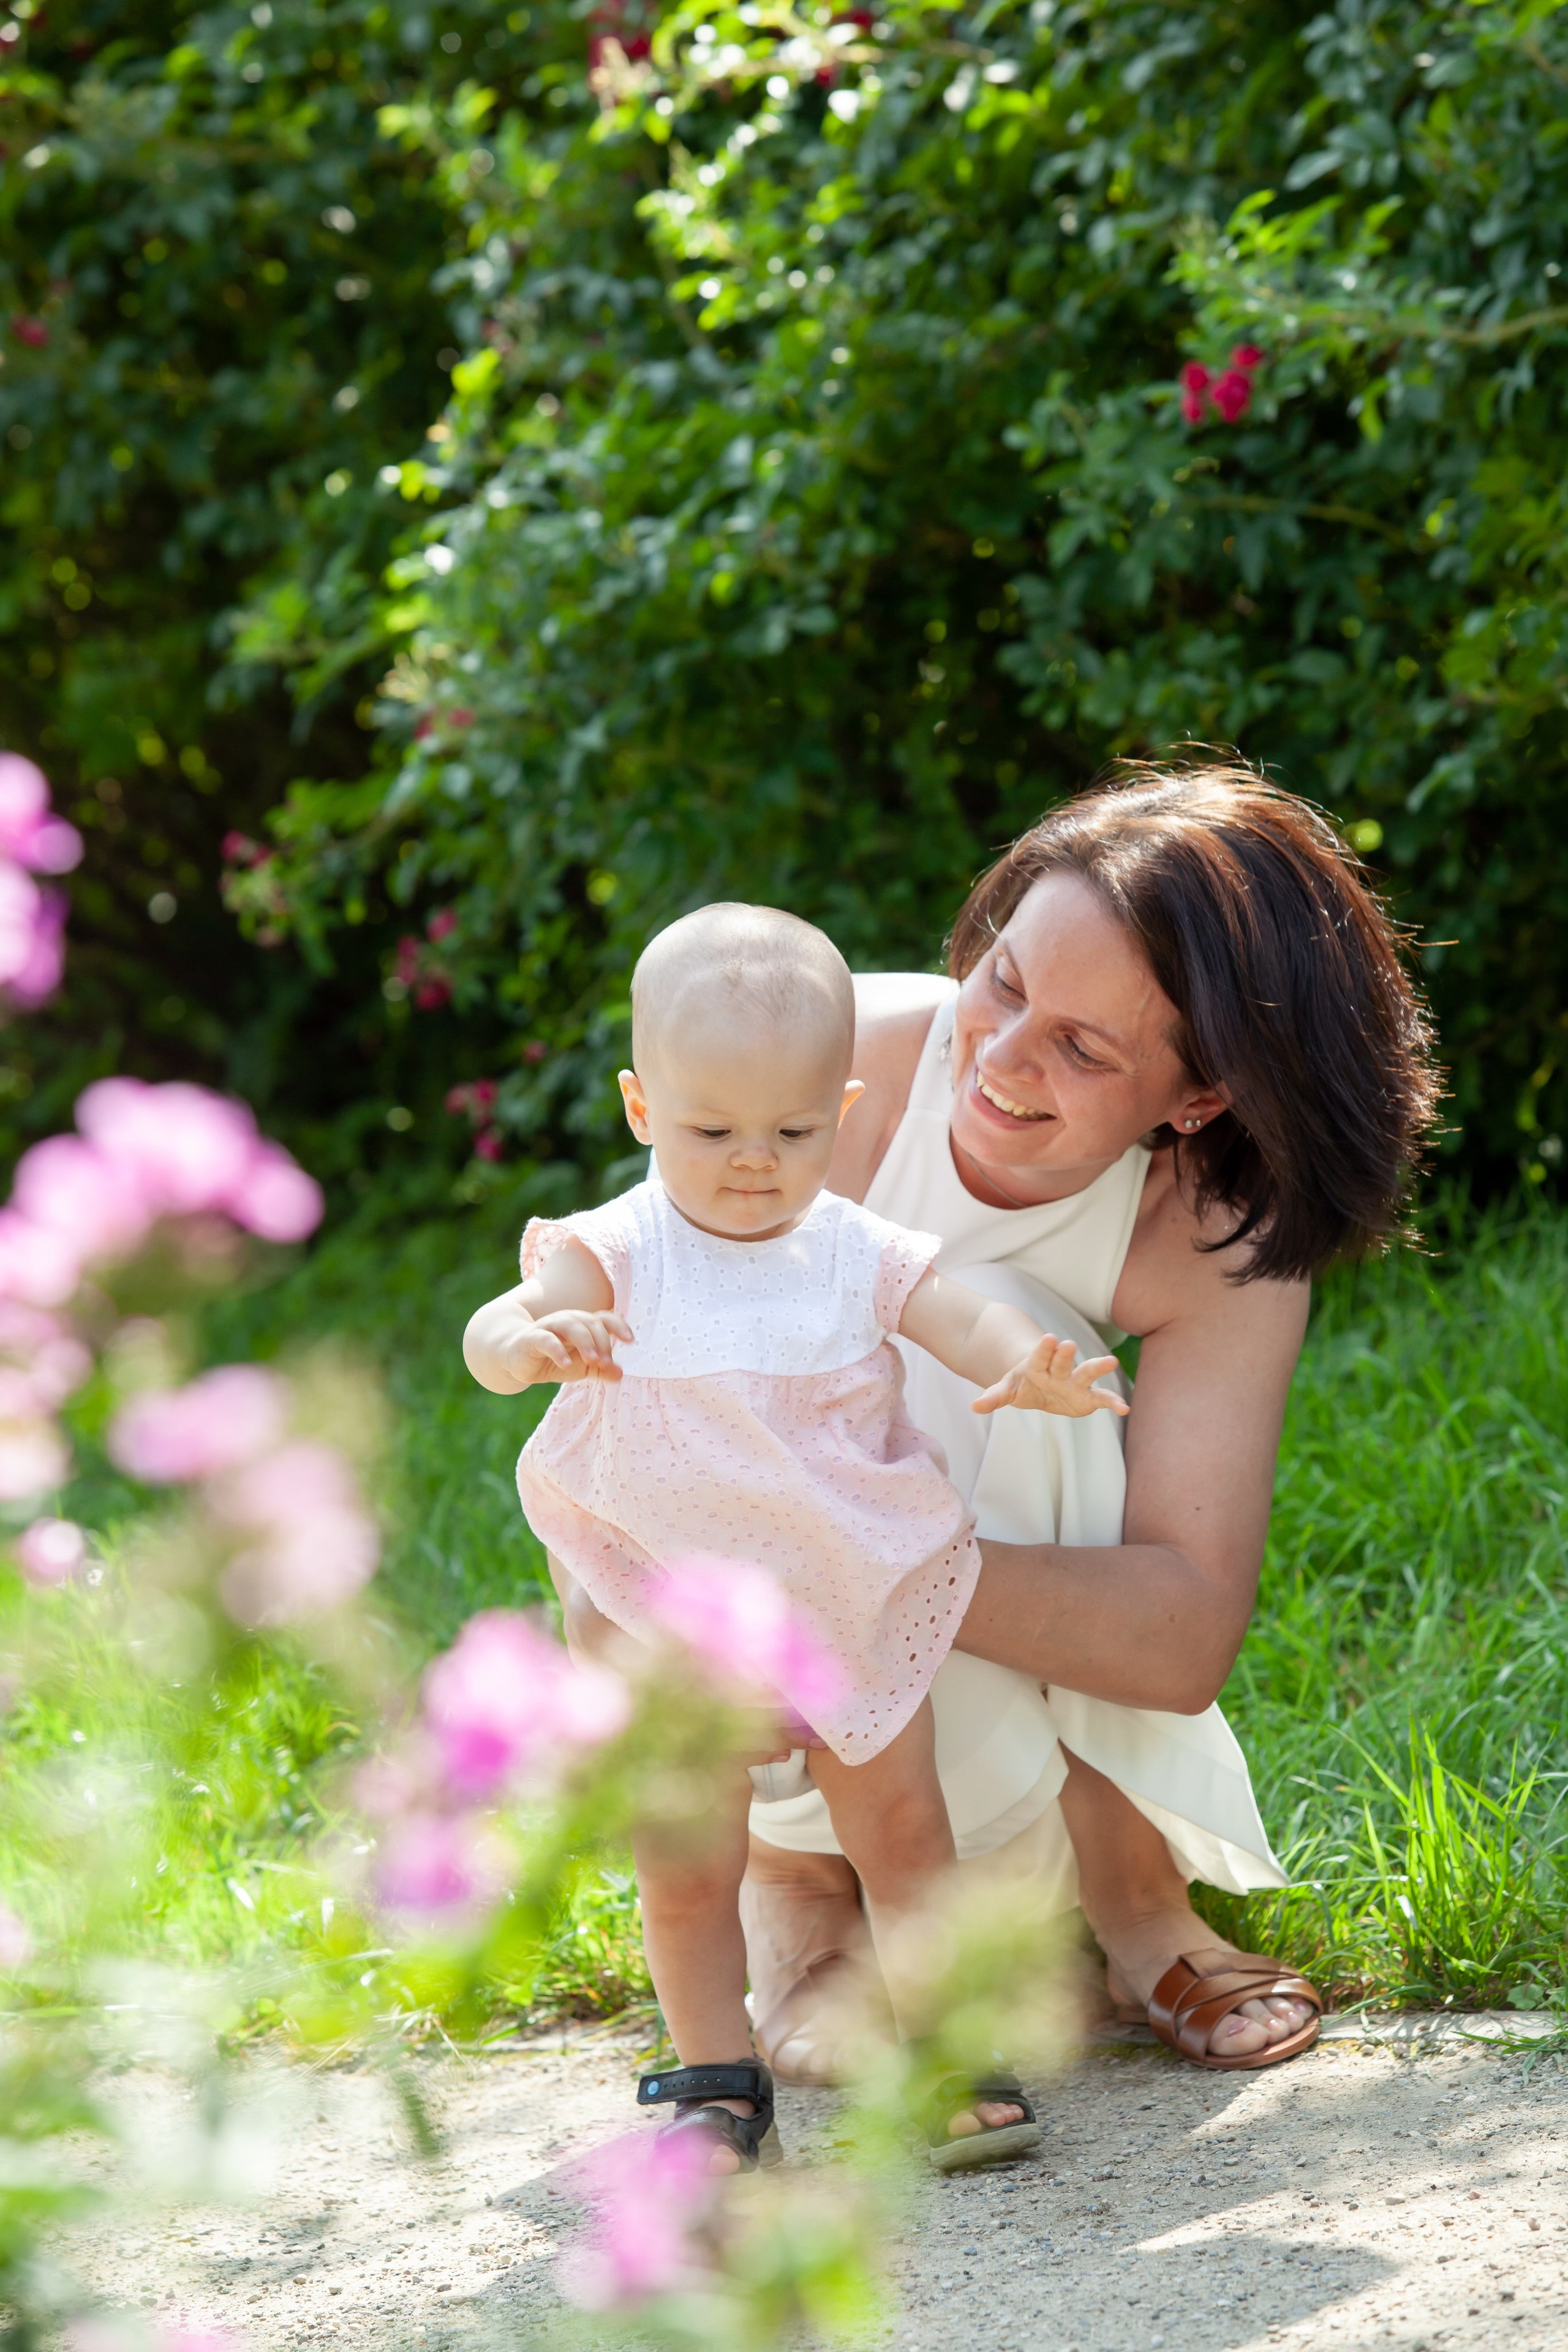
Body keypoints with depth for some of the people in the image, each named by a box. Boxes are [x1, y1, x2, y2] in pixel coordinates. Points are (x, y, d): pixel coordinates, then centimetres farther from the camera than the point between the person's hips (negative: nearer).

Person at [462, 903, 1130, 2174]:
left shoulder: (859, 1253, -6)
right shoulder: (617, 1257, -13)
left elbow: (969, 1318, -19)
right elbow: (493, 1332, -27)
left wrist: (1036, 1370, -43)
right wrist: (537, 1339, -53)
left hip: (857, 1608, 2)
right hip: (676, 1627, -2)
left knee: (903, 1830, 8)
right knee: (687, 1870, 1)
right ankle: (718, 2086, 16)